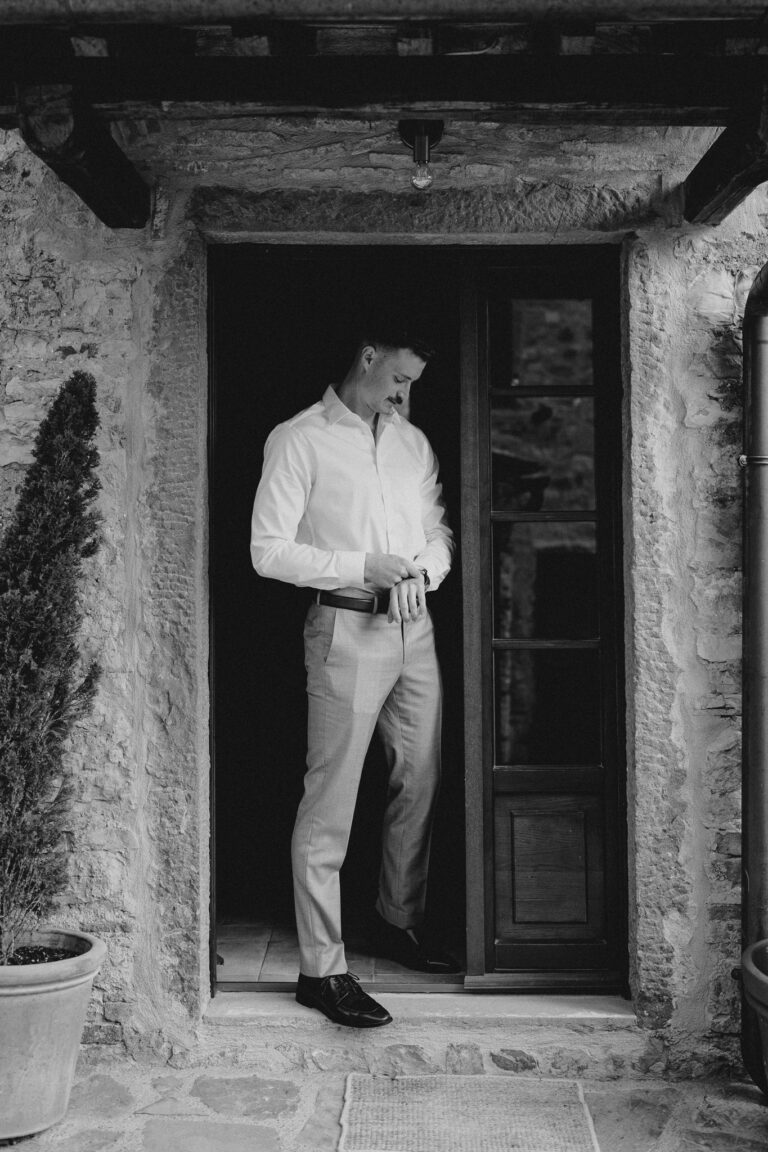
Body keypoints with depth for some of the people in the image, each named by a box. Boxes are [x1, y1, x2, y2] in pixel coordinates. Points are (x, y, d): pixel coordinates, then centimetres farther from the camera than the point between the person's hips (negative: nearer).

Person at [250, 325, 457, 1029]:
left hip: (414, 627, 7)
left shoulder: (413, 442, 15)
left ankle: (401, 922, 31)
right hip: (346, 628, -6)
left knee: (421, 784, 13)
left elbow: (439, 530, 18)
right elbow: (270, 551, -9)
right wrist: (366, 567, -16)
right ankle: (322, 969, 1)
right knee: (330, 803, -5)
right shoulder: (298, 441, -4)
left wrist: (420, 570, -5)